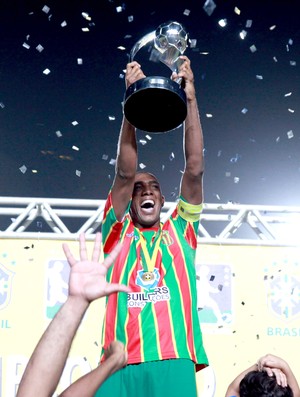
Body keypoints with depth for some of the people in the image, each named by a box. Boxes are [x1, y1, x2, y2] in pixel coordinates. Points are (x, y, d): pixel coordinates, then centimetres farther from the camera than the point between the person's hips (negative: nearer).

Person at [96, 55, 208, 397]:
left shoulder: (180, 232, 19)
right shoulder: (117, 234, 18)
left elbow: (194, 169, 11)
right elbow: (125, 173, 5)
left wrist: (190, 98, 6)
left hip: (175, 363, 1)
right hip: (120, 366, 0)